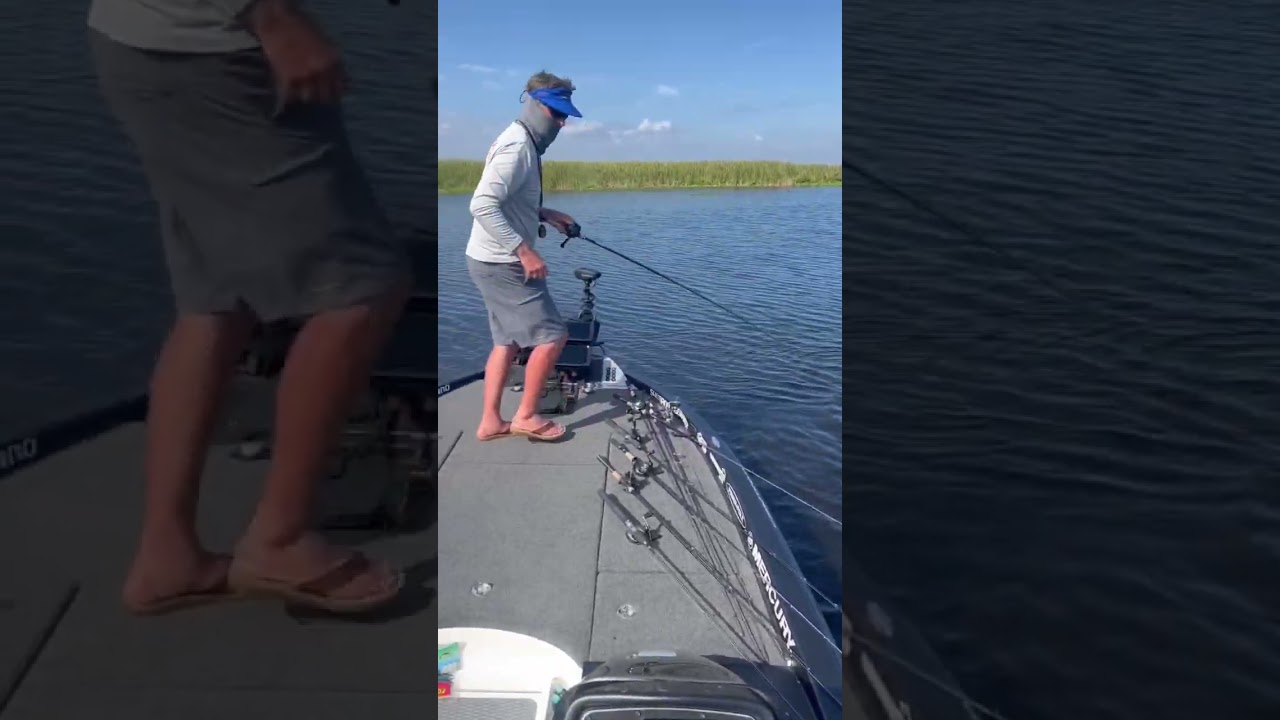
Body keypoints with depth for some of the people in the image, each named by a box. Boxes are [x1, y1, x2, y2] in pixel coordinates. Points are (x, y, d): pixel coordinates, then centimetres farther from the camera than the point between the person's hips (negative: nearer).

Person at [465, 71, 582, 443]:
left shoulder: (522, 143, 13)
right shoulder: (517, 147, -19)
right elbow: (483, 205, -28)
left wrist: (545, 214, 11)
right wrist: (524, 250, -29)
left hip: (496, 261, 10)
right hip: (503, 263, -10)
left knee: (508, 340, 15)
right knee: (552, 335, -3)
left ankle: (491, 421, 19)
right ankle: (526, 416, 8)